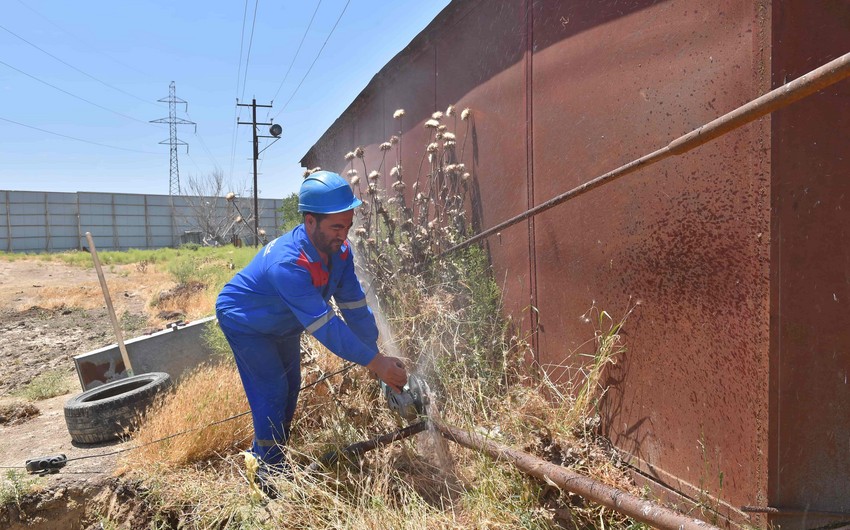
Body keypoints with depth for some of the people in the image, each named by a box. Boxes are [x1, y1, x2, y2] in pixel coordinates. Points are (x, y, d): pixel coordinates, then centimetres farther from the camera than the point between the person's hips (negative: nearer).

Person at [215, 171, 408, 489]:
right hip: (245, 323, -7)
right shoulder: (287, 263, -44)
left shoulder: (339, 251, -21)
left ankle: (269, 453, 32)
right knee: (272, 393, -10)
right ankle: (270, 474, 6)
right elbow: (325, 326, -44)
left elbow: (355, 307, -18)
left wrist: (377, 358, -19)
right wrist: (375, 362, -41)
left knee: (290, 387, 12)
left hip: (283, 325, 8)